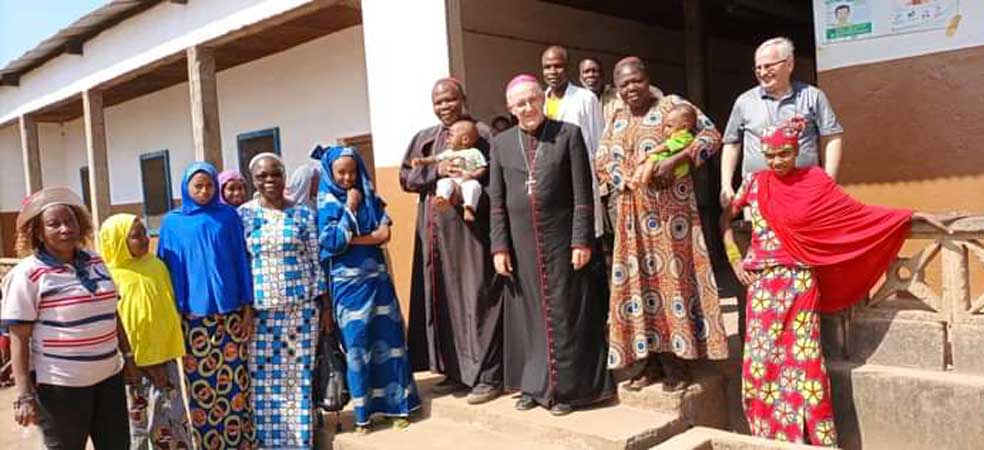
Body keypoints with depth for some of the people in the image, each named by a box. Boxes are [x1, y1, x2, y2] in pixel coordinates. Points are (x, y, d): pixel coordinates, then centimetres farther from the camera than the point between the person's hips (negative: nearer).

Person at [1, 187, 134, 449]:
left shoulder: (96, 262, 7)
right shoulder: (28, 274, -11)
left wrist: (128, 356, 16)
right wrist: (25, 395, -14)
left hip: (109, 376, 6)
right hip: (60, 386, -5)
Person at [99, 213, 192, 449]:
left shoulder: (157, 265, 2)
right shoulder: (110, 278, -11)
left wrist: (172, 347, 7)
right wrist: (142, 364, -12)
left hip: (164, 355, 4)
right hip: (133, 364, -3)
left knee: (173, 419, 10)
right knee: (137, 422, 10)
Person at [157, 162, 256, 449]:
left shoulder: (229, 216, 4)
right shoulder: (173, 222, 4)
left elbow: (241, 261, 4)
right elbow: (168, 268, 6)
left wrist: (248, 305, 2)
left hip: (230, 309, 0)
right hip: (193, 312, 0)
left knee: (234, 376, 3)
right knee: (200, 380, 3)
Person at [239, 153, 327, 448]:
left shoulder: (303, 214, 2)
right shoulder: (243, 215, 3)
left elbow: (315, 260, 3)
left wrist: (323, 303, 1)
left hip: (301, 305, 0)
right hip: (260, 307, 0)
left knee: (299, 370, 5)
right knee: (263, 373, 3)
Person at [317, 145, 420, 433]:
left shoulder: (370, 197, 6)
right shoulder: (326, 203, -2)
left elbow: (384, 234, -5)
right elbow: (332, 241, -15)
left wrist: (351, 238, -12)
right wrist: (349, 209, -13)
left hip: (377, 278, 3)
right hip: (347, 283, -3)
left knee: (387, 337, 3)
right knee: (356, 343, 2)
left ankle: (397, 404, 14)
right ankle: (362, 413, 12)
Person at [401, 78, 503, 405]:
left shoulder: (481, 133, 2)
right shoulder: (423, 139, 16)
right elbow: (406, 178, 6)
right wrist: (438, 171, -10)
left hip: (470, 230, -5)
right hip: (435, 231, 5)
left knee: (476, 298, -4)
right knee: (442, 298, 8)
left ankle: (488, 375, 4)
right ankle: (454, 369, 20)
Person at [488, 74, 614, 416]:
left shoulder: (569, 135, 0)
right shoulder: (502, 143, 8)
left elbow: (582, 193, -4)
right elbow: (496, 201, 6)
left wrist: (582, 240, -10)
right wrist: (499, 246, 0)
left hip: (561, 241, -3)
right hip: (521, 244, 3)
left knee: (564, 313, 4)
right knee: (526, 314, 9)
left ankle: (567, 387, 16)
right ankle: (532, 384, 22)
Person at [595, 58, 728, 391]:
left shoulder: (672, 105, -1)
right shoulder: (616, 121, 15)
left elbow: (711, 136, -9)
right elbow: (602, 162, 14)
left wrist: (674, 161, -20)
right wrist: (625, 182, -5)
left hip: (669, 212, -5)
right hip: (631, 217, 5)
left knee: (673, 279, -5)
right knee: (640, 282, 5)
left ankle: (676, 361, 3)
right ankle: (654, 361, 14)